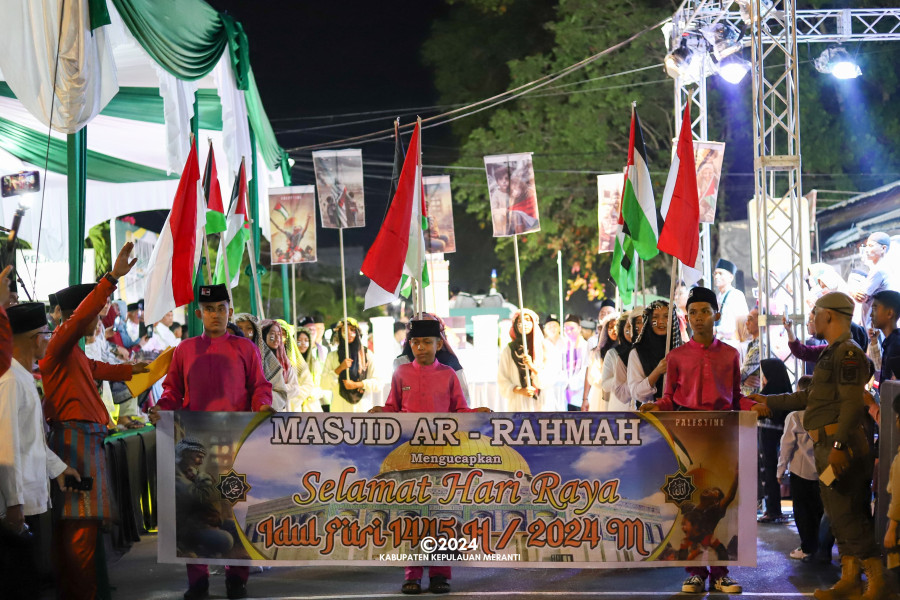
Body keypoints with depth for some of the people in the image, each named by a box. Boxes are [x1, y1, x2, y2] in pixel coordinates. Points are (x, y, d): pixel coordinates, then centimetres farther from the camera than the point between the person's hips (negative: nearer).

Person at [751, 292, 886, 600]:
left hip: (842, 445, -11)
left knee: (847, 514, -12)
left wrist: (839, 445, -26)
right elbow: (809, 396, 31)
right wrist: (769, 401, 36)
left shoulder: (848, 352, -11)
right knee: (840, 516, 12)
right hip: (827, 447, 11)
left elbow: (852, 403, -20)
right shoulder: (831, 353, 22)